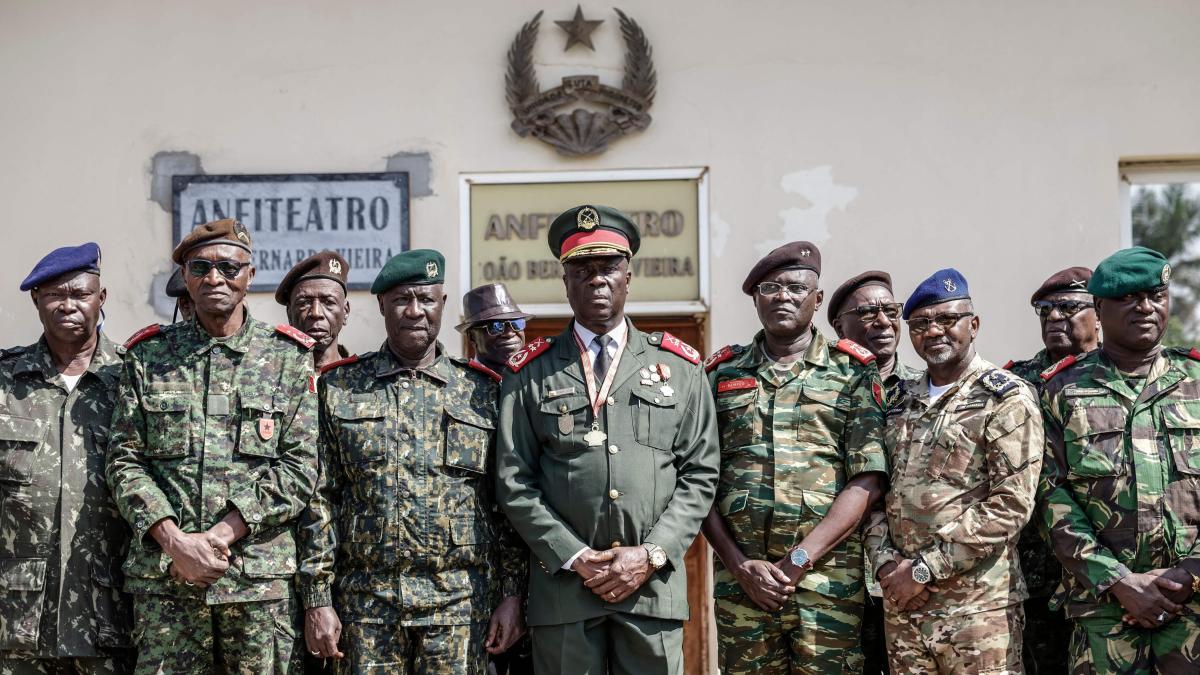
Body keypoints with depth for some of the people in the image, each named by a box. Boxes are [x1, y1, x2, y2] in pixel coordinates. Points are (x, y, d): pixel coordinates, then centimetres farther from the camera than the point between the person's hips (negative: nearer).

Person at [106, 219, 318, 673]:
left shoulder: (288, 358, 4)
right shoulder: (147, 357, 9)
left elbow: (299, 469, -2)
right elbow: (125, 460, 5)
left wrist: (221, 536, -11)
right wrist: (175, 542, -10)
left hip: (262, 582, -1)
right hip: (163, 580, 1)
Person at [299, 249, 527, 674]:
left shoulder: (482, 391, 7)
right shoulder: (339, 388, 6)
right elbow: (320, 500, 4)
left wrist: (512, 592, 0)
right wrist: (317, 598, -2)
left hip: (461, 602, 0)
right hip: (366, 600, 0)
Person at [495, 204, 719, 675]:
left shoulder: (679, 367, 10)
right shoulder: (531, 373, 6)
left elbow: (700, 475, 6)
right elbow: (514, 482, 2)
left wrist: (651, 556, -6)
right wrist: (574, 558, -7)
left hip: (654, 583, 1)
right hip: (562, 580, 0)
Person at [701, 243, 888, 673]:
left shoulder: (853, 373, 5)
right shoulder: (721, 375, 11)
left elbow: (868, 480, -4)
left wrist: (799, 560, -10)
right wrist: (742, 567, -5)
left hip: (829, 582, -2)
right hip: (739, 581, 2)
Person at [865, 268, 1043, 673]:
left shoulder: (1006, 399, -5)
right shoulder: (900, 403, 13)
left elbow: (1012, 504, -13)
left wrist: (924, 568, -14)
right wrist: (885, 561, -3)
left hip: (979, 606, -5)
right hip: (901, 601, 5)